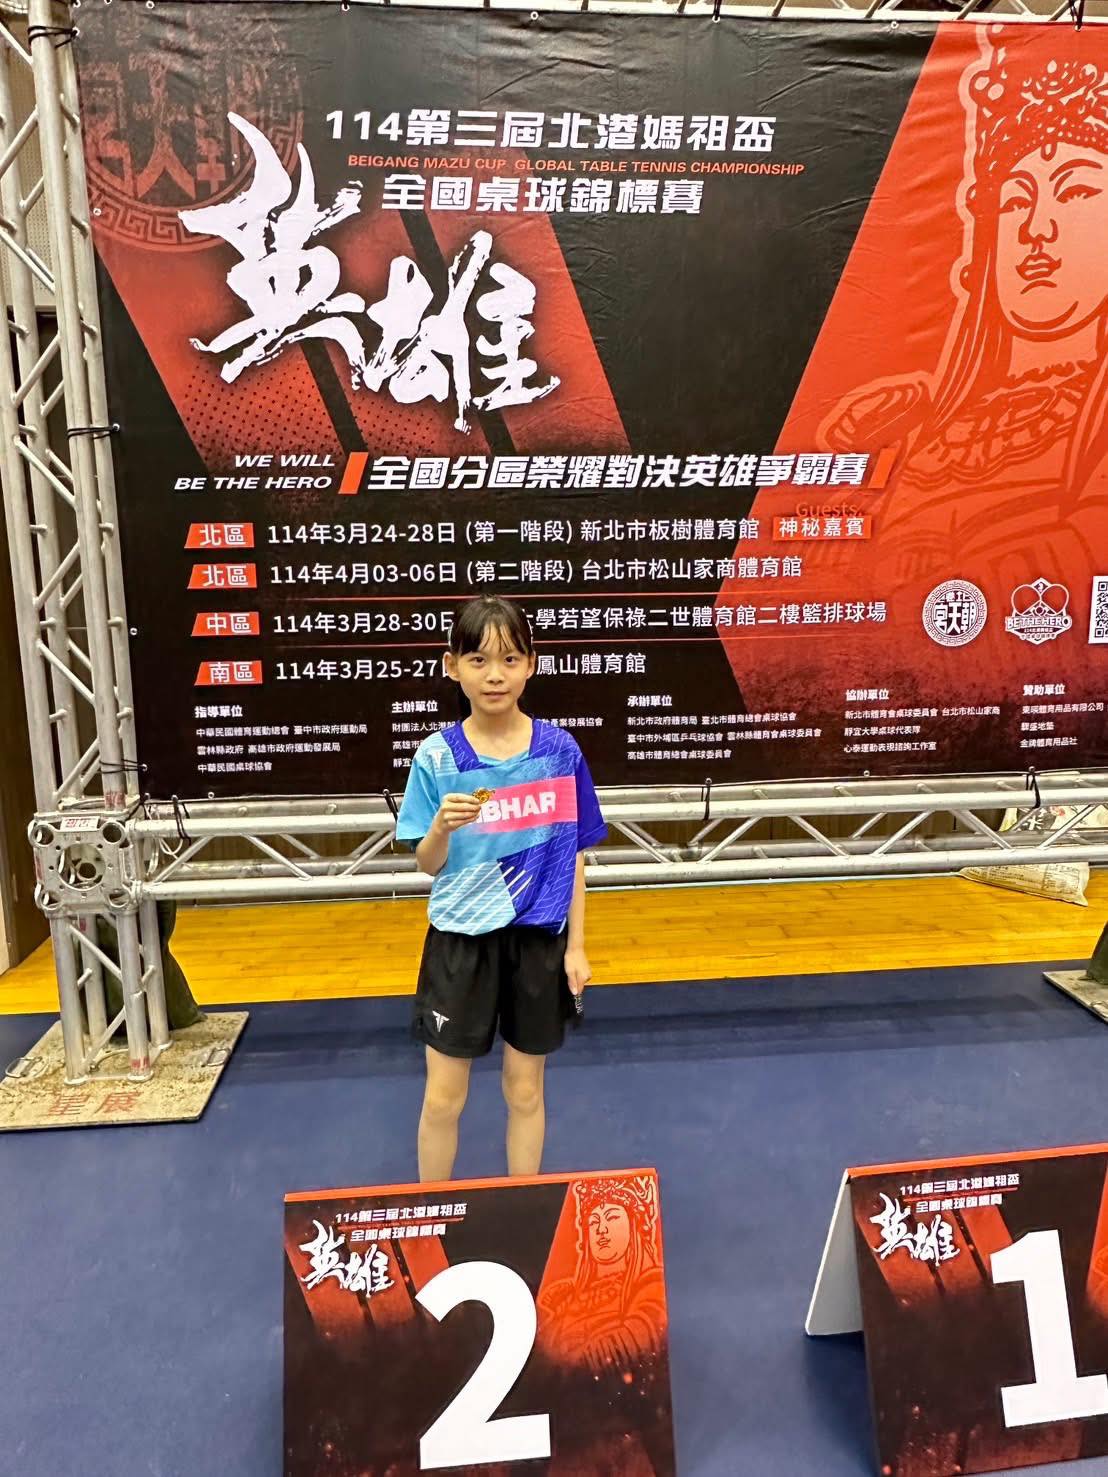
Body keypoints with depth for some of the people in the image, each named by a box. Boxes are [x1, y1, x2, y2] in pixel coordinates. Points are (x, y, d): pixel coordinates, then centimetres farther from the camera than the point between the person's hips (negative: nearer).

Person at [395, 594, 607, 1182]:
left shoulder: (560, 750, -7)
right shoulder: (437, 756, -10)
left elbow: (574, 855, 0)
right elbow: (428, 864, -4)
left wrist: (575, 946, 1)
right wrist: (442, 828, -26)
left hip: (538, 937, 1)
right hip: (461, 938, 0)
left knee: (525, 1090, 16)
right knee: (443, 1097, 11)